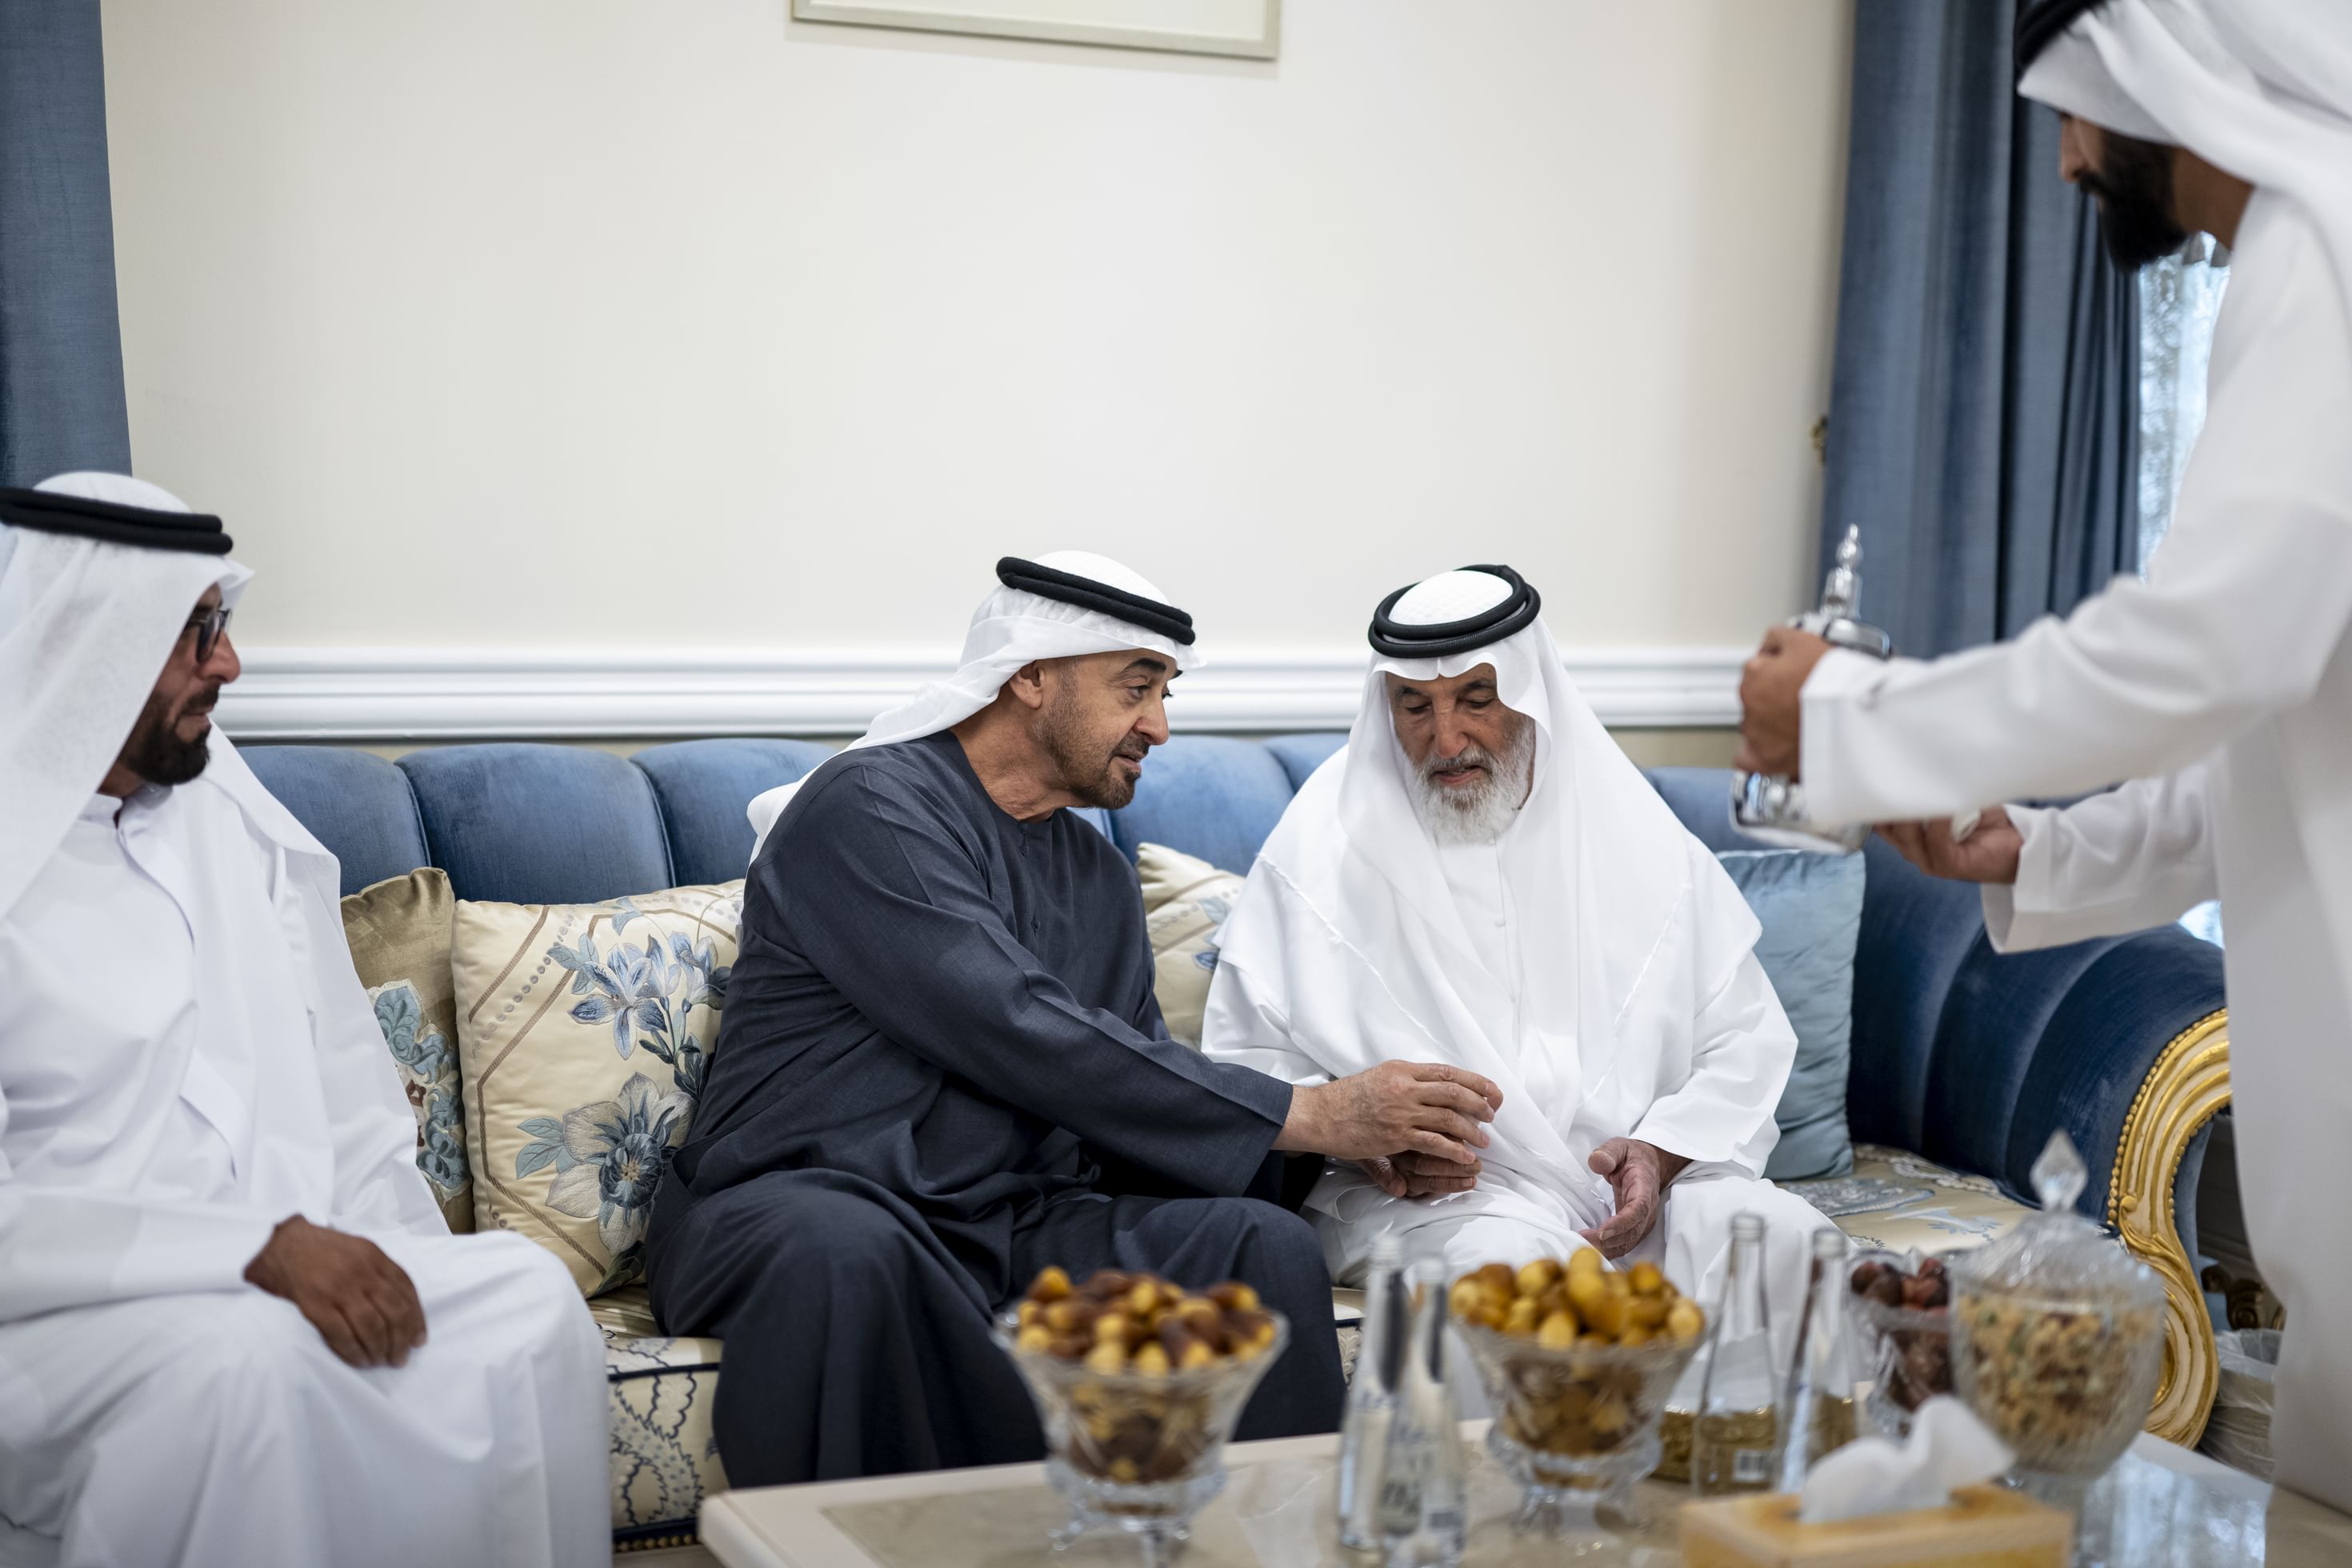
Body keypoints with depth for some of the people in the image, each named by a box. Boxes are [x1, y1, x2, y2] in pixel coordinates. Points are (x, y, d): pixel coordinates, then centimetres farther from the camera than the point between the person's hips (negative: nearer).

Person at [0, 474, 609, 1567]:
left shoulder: (230, 818, 12)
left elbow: (344, 1093, 14)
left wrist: (385, 1272, -1)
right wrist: (260, 1249, -24)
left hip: (286, 1267, 6)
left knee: (526, 1292, -19)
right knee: (248, 1353, -35)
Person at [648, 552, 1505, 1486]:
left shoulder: (1101, 876, 19)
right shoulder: (871, 809, -8)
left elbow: (1139, 1082, 13)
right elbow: (1021, 1039, -18)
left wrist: (1362, 1141, -5)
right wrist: (1303, 1117, -17)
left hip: (1013, 1224, 6)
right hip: (804, 1192, -6)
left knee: (1266, 1244, -19)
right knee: (841, 1252, -41)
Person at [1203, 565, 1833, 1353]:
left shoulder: (1634, 837, 12)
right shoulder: (1327, 847, 5)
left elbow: (1745, 1043, 12)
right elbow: (1246, 1058, 5)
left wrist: (1659, 1153, -7)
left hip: (1636, 1176, 3)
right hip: (1425, 1191, -2)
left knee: (1781, 1231, -27)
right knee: (1515, 1255, -36)